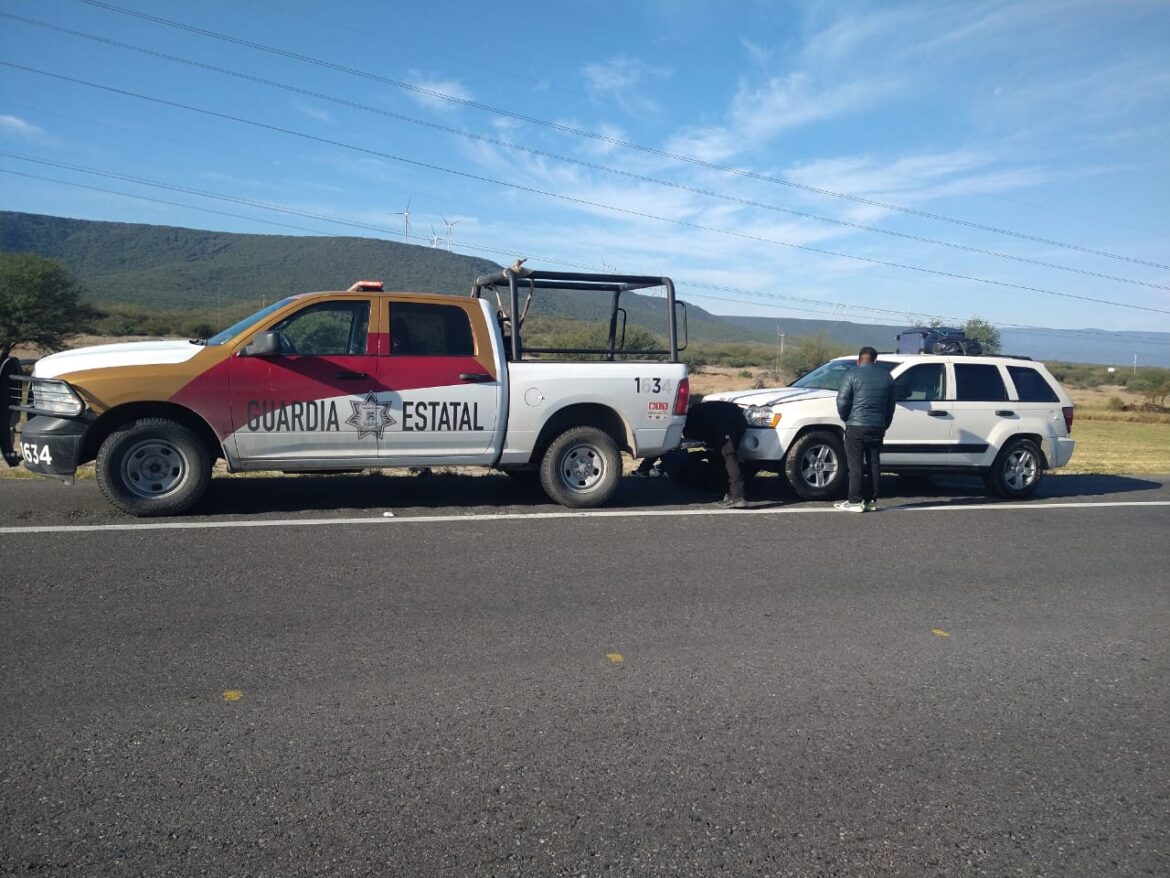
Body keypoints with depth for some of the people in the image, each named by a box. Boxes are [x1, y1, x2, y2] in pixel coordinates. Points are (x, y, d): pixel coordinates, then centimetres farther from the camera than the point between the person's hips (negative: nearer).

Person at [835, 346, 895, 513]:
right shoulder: (886, 377, 11)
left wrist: (846, 418, 5)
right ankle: (871, 500, 14)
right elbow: (891, 406, 15)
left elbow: (842, 401, -11)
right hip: (878, 428, 5)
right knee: (873, 464, 11)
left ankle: (855, 501, -2)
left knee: (856, 464, -2)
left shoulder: (853, 375, -5)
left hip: (856, 426, -5)